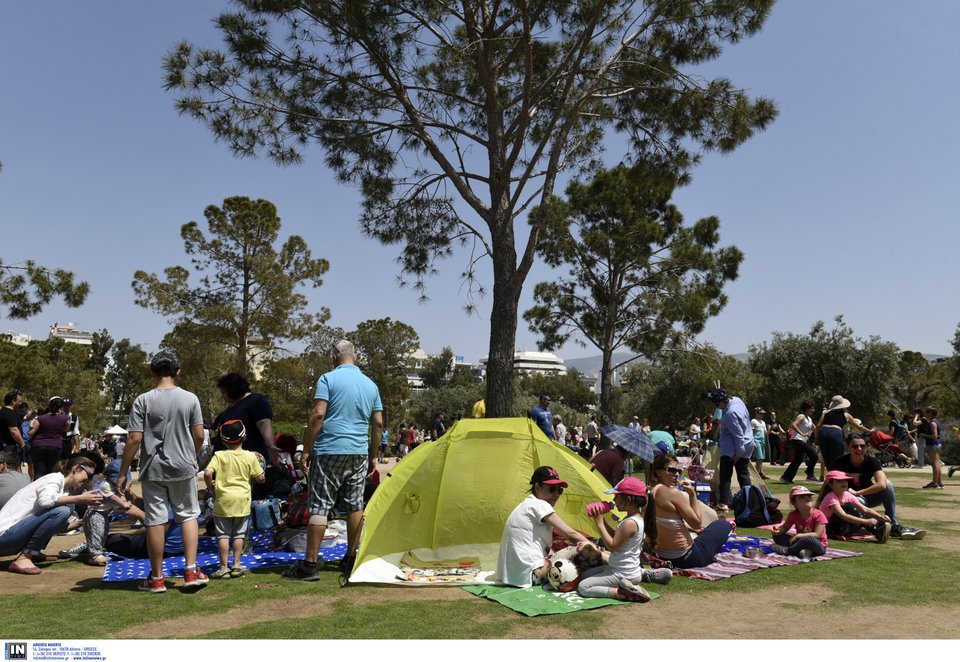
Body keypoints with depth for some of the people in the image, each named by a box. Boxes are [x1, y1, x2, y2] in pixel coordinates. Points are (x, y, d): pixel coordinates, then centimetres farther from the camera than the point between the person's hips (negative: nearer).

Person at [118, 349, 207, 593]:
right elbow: (199, 436, -1)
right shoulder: (190, 399, -3)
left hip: (153, 470, -1)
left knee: (155, 521, 6)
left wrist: (123, 473, -2)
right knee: (189, 515, 12)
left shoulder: (143, 400, -7)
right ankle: (191, 571, 6)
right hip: (183, 468, 1)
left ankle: (156, 578, 16)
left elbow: (134, 439, -10)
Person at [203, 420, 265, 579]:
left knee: (223, 534, 6)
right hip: (242, 501, 1)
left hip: (223, 501, -1)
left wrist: (211, 488, 0)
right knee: (239, 534, 11)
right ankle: (236, 565, 12)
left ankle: (223, 567, 6)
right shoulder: (250, 456, -2)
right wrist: (259, 465, 19)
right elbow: (260, 478, 1)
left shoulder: (219, 456, -4)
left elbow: (207, 473, -17)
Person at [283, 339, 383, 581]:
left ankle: (310, 564, 0)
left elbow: (318, 414, -13)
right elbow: (378, 424, 12)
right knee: (355, 505, 11)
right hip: (359, 453, 5)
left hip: (329, 451, -5)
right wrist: (373, 456, 20)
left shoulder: (328, 379, -4)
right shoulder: (371, 385, 12)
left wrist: (306, 450, -8)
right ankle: (351, 560, 18)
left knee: (319, 506, -2)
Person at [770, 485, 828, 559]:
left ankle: (786, 550, -18)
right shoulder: (794, 515, -3)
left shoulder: (819, 515, -17)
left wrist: (798, 536, -25)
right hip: (801, 542, 5)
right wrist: (779, 530, -15)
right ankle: (800, 550, -25)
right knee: (777, 536, -7)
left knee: (808, 539, -39)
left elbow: (817, 535, -22)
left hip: (818, 545, -5)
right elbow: (785, 527, 10)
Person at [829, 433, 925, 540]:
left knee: (888, 484, -25)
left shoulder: (872, 461, -16)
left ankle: (894, 525, -24)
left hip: (869, 495, 3)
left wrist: (857, 492, -36)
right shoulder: (840, 463, -18)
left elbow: (882, 484, -33)